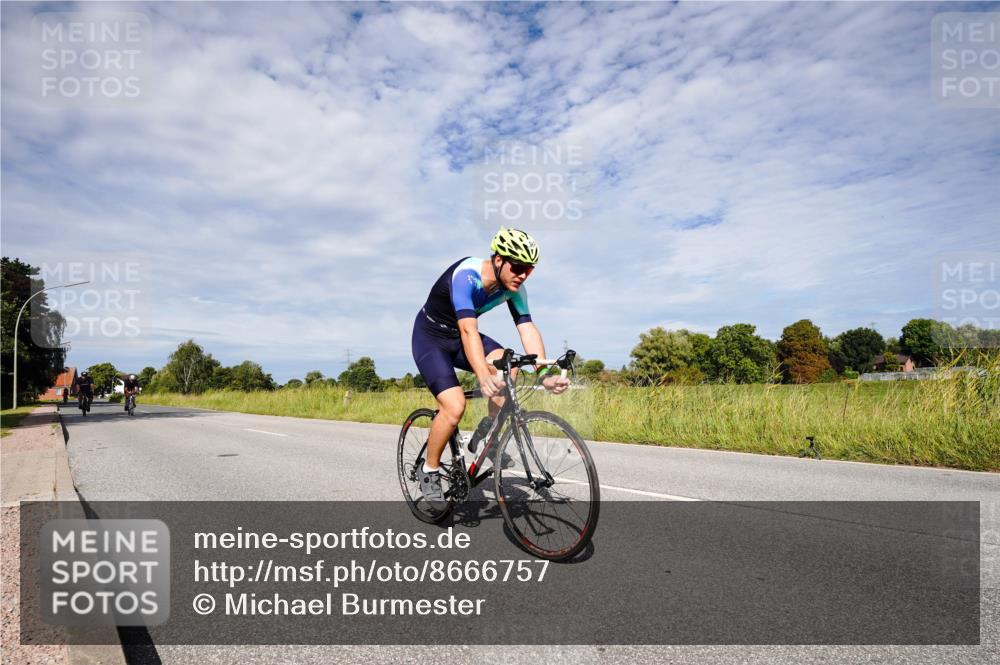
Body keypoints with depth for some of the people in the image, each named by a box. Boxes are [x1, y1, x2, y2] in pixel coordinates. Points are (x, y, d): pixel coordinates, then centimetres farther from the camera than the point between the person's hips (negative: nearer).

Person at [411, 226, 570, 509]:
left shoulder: (513, 287, -12)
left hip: (460, 337, 6)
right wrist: (483, 377, -56)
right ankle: (429, 471, 2)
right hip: (430, 337, -6)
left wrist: (544, 374, -32)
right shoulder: (466, 275, -32)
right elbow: (468, 330, -43)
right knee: (454, 406, -22)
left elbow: (527, 328, -18)